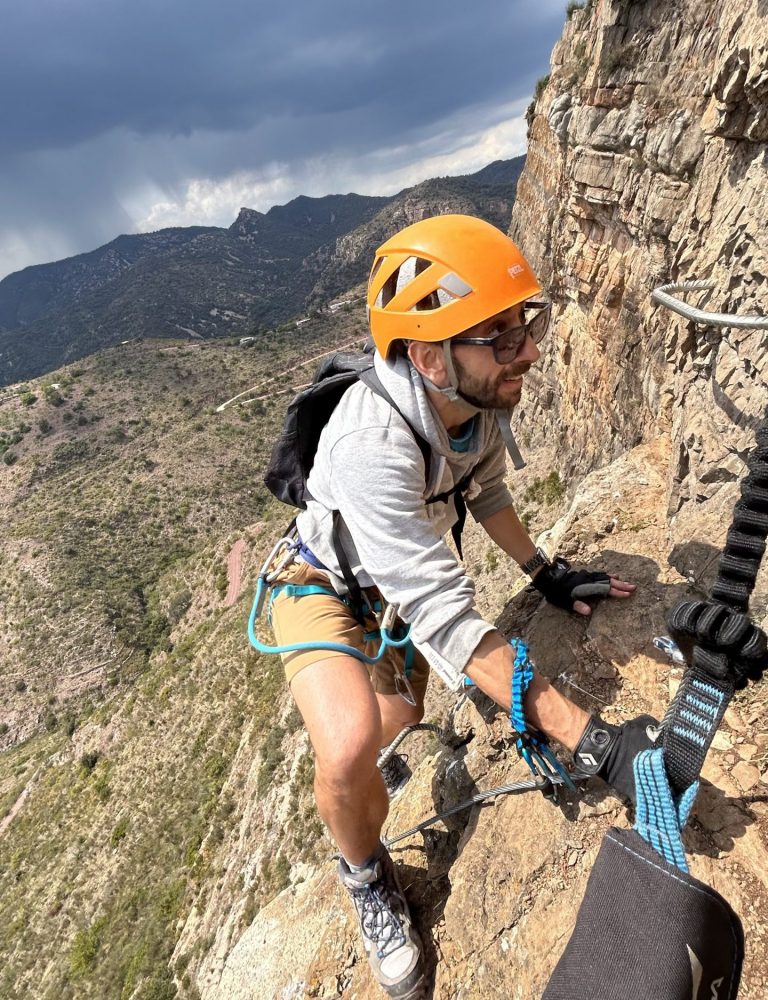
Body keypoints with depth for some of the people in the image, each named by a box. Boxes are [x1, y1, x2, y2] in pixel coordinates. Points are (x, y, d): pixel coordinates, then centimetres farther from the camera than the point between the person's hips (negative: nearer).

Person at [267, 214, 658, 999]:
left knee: (384, 742, 17)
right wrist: (591, 741, -40)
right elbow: (446, 617, -41)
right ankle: (368, 881, 8)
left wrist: (545, 573, 1)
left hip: (401, 590, 6)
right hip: (324, 588, -6)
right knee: (349, 752, -29)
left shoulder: (485, 400, -18)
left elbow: (485, 491, 4)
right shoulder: (372, 442, -41)